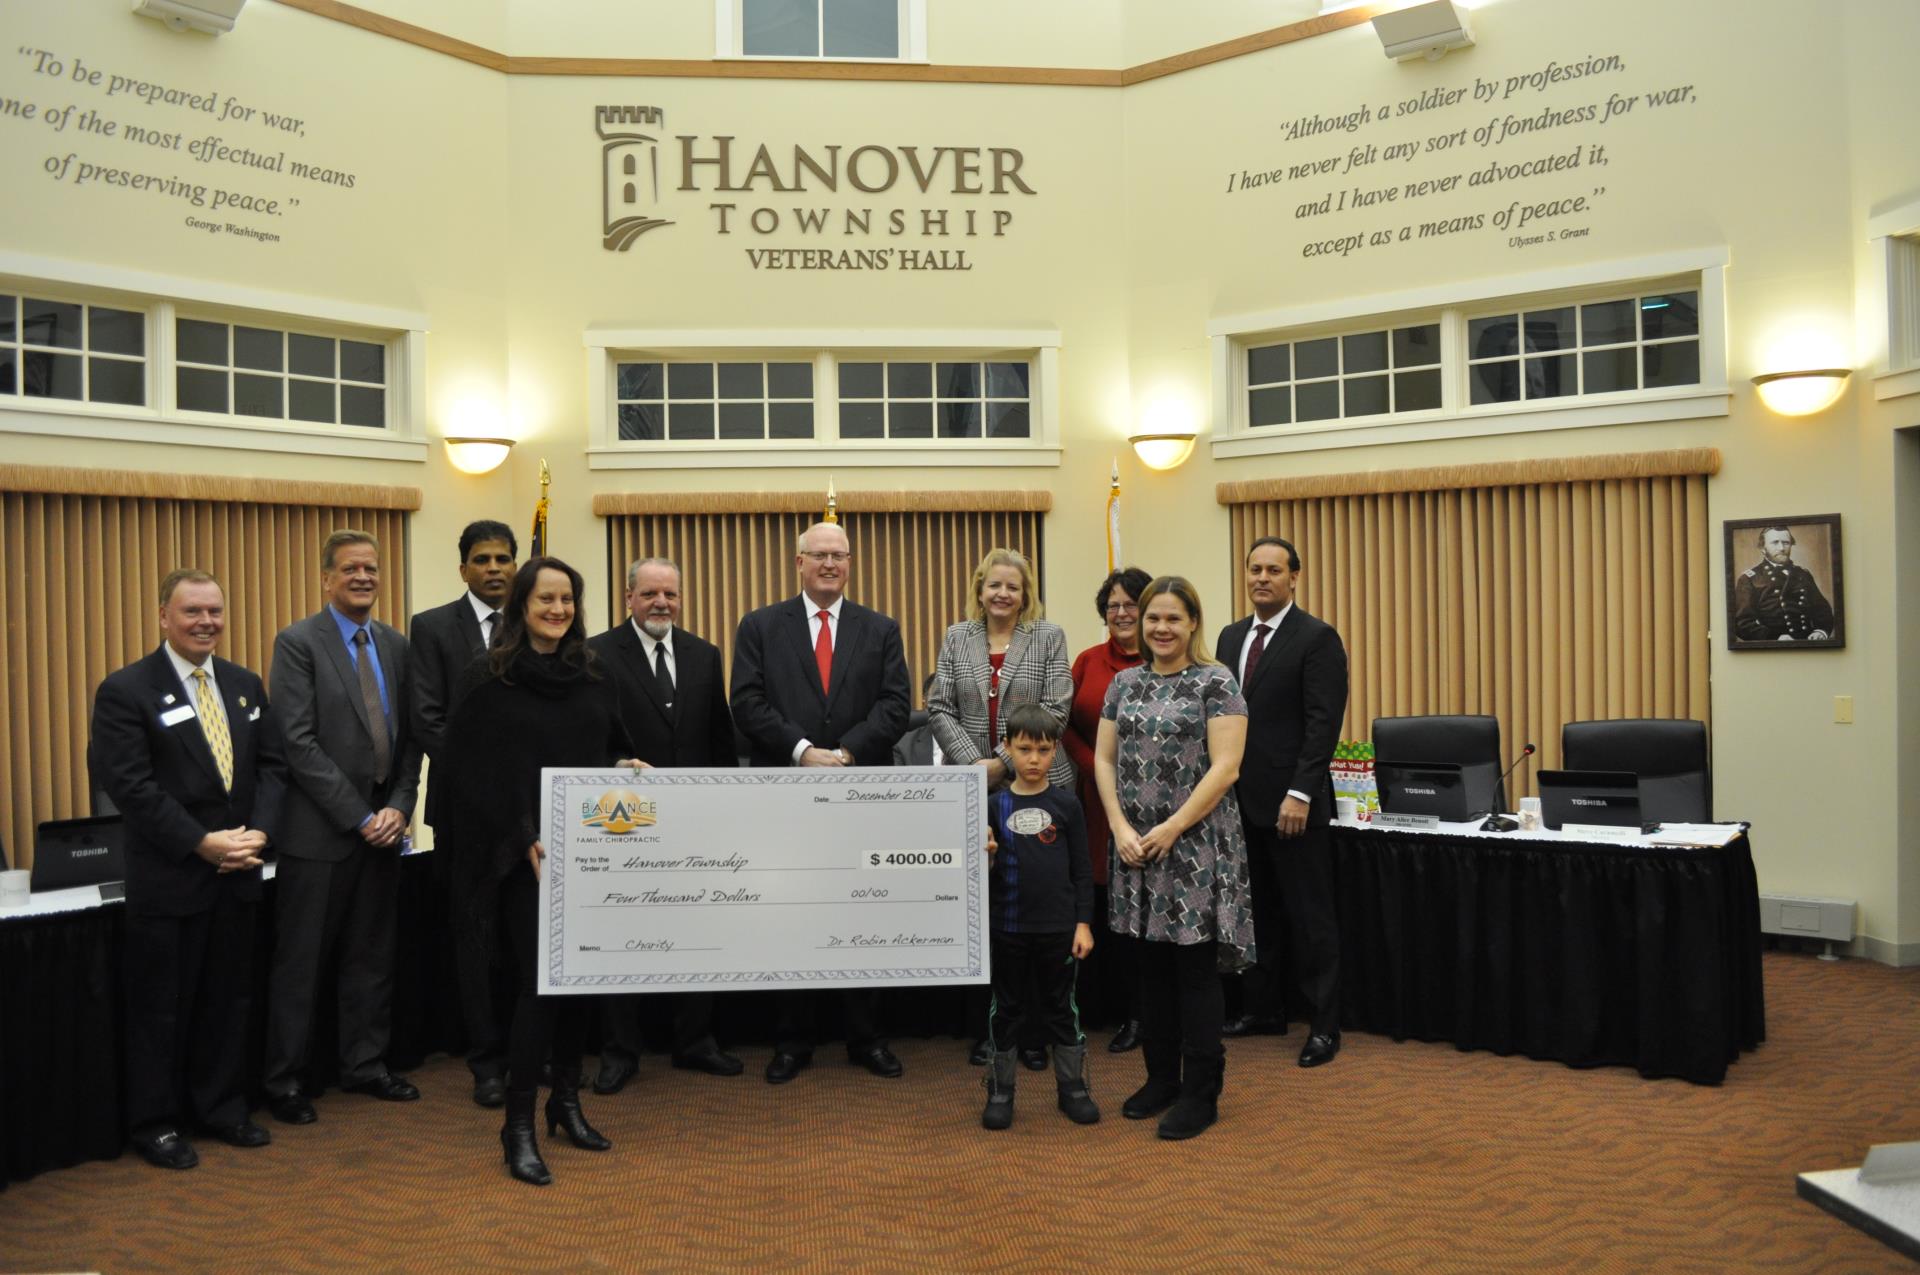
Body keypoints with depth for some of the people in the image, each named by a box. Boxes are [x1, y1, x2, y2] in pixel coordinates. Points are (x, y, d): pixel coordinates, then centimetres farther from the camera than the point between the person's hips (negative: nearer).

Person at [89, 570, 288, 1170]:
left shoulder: (245, 685, 10)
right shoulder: (126, 691, -8)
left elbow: (272, 764, 9)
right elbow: (129, 785, -15)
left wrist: (258, 831, -7)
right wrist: (202, 843, -18)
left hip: (237, 874, 5)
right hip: (167, 878, -5)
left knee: (229, 999, 14)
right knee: (161, 1005, 6)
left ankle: (222, 1107, 28)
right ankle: (156, 1122, 21)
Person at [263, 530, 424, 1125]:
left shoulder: (396, 645, 9)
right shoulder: (297, 642, -7)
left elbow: (410, 737, 10)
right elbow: (299, 742, -14)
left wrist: (399, 807, -4)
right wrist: (359, 816, -16)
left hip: (383, 825, 5)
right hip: (318, 829, -5)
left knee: (372, 958, 14)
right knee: (300, 963, 5)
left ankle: (364, 1065, 26)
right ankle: (284, 1080, 17)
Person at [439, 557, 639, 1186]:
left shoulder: (591, 676, 10)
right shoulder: (491, 679, -4)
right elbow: (477, 769, -8)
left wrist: (626, 765, -4)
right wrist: (525, 839, -15)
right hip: (526, 853, -5)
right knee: (539, 981, -6)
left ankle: (567, 1101, 25)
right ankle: (518, 1127, 5)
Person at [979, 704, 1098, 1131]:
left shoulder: (1066, 803, -2)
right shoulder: (995, 805, -1)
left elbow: (1081, 869, 1)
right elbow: (984, 868, 4)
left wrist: (1083, 923, -3)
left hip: (1059, 927, 0)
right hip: (1008, 927, 0)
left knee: (1061, 1007, 11)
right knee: (1006, 1008, 11)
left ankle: (1072, 1087, 25)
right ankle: (1000, 1091, 23)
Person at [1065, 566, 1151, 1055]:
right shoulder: (1088, 662, 9)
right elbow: (1068, 725, 8)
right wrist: (1100, 769, -4)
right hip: (1100, 799, 3)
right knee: (1105, 902, 4)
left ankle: (1145, 1011, 15)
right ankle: (1129, 1010, 16)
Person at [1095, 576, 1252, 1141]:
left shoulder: (1215, 682, -5)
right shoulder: (1125, 682, 10)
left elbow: (1224, 767, -12)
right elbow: (1103, 760, 8)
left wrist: (1171, 829, -15)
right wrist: (1121, 828, -5)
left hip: (1196, 845, -5)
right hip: (1136, 845, 5)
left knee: (1195, 968, 1)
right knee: (1153, 965, 12)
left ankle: (1200, 1093, 12)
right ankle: (1161, 1078, 26)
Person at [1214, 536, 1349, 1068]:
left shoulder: (1317, 638, -7)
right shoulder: (1231, 637, 13)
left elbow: (1324, 723, -13)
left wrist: (1300, 793, -19)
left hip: (1290, 801, -6)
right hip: (1239, 799, 6)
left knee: (1310, 918, 2)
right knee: (1254, 912, 12)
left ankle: (1323, 1025, 12)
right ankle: (1265, 1009, 24)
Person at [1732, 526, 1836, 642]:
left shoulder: (1803, 575, 19)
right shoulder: (1749, 579, 4)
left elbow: (1823, 609, 20)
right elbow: (1742, 621, -5)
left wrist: (1821, 632, -1)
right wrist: (1775, 640, -18)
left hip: (1809, 645, 3)